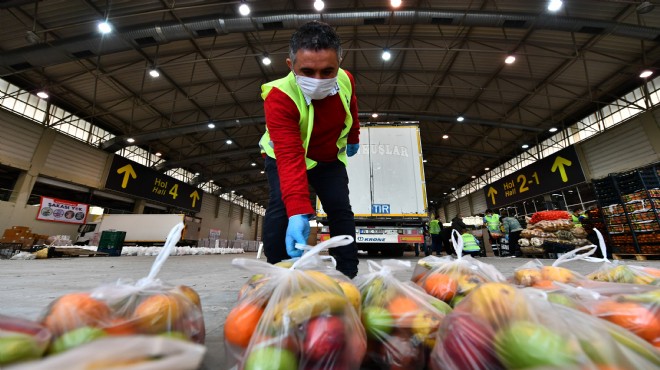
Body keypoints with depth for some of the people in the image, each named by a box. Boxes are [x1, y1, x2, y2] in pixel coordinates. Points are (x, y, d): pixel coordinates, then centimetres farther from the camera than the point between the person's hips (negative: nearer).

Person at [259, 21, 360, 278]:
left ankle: (348, 276, 8)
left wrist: (353, 139, 19)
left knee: (340, 208, -5)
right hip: (284, 155, -3)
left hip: (330, 157, 4)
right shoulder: (279, 96, -35)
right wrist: (298, 213, -56)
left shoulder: (346, 80, -20)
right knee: (282, 206, -25)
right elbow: (290, 157, -46)